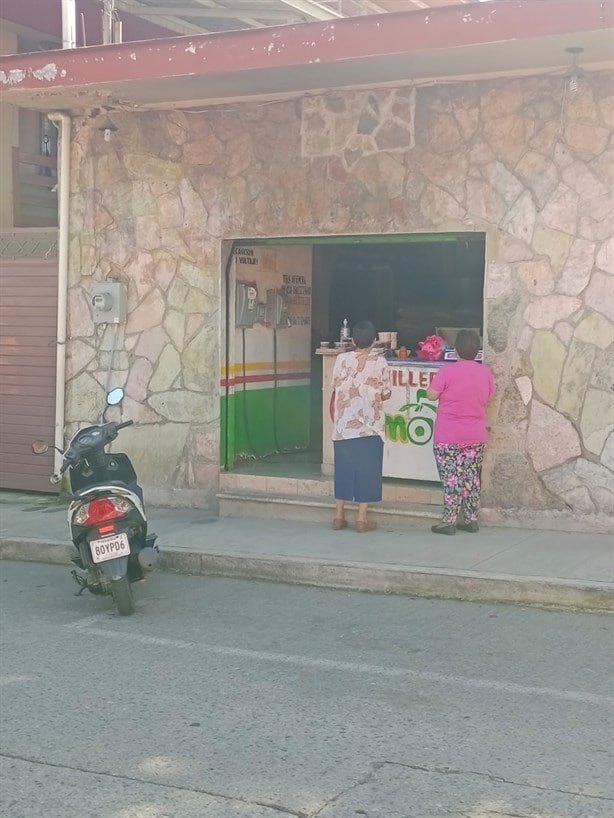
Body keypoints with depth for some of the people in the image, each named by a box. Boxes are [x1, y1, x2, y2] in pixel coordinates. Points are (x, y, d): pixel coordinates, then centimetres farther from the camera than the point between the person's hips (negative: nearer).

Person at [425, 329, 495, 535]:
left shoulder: (448, 371, -14)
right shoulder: (485, 372, 1)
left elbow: (431, 395, -8)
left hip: (448, 437, -4)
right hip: (476, 437, 4)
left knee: (451, 479, 1)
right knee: (471, 478, 13)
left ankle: (449, 522, 2)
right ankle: (471, 520, 17)